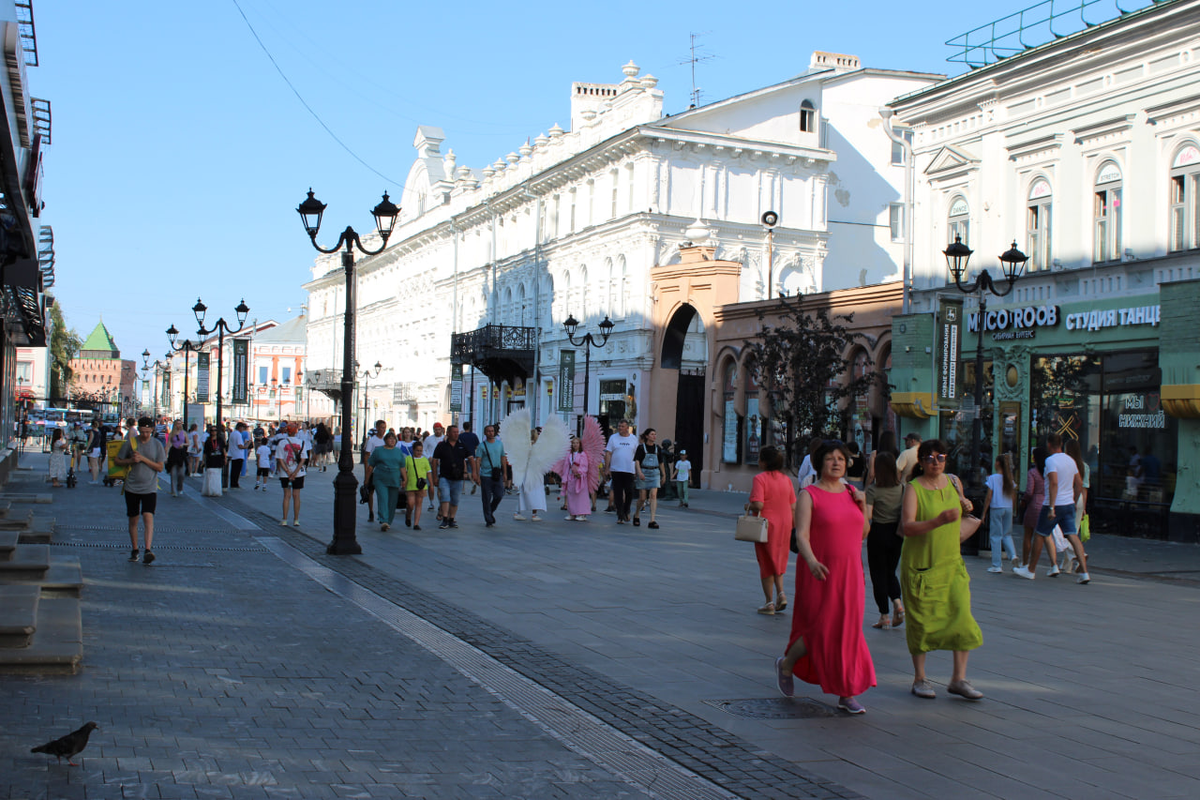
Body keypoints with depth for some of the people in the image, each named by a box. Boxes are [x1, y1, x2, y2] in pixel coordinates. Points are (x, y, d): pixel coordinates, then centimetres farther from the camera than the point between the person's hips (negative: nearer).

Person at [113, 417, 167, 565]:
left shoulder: (157, 444, 0)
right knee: (133, 519, 9)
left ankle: (148, 550, -24)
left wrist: (143, 459, -13)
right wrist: (131, 460, -11)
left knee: (148, 516, -17)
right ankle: (134, 550, 22)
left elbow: (160, 467, -2)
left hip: (149, 488, -2)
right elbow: (118, 461, 7)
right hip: (131, 487, 2)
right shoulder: (130, 442, 1)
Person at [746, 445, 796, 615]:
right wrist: (792, 526, 13)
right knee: (778, 561, 21)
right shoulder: (786, 479, 3)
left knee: (766, 563, 6)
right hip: (784, 525, 5)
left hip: (766, 525, -5)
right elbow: (793, 507, 4)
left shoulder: (760, 478, -14)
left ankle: (769, 603, 10)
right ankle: (781, 594, 5)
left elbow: (758, 505, -23)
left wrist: (748, 507, -3)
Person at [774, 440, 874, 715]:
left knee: (847, 631, 4)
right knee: (822, 630, -5)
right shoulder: (809, 495, -7)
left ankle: (847, 694, 11)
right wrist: (812, 561, -34)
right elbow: (802, 535, -16)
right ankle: (786, 664, 23)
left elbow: (862, 534, 14)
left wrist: (862, 506, -2)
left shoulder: (851, 492, 10)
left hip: (850, 574, 5)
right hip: (821, 573, -5)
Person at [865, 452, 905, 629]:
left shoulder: (873, 490, -14)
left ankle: (884, 616, 7)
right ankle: (898, 602, -4)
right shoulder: (901, 488, -1)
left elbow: (867, 516, -21)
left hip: (879, 533, -4)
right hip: (897, 533, 4)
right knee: (891, 572, 19)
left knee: (878, 575, 6)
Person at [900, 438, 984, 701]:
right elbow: (907, 527, -22)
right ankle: (919, 679, 14)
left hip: (951, 561, 5)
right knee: (922, 620, 1)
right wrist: (938, 521, -35)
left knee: (961, 613, -4)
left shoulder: (954, 482, 7)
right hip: (921, 564, -5)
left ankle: (959, 678, 5)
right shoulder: (913, 488, -10)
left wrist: (965, 508, 5)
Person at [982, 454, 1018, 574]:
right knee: (1007, 534, 17)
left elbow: (989, 497, -9)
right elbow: (1014, 496, 8)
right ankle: (1013, 554, -8)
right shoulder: (1009, 479, 5)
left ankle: (996, 565, 1)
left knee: (996, 536, 1)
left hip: (996, 508, -4)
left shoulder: (993, 478, -8)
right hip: (1008, 508, 4)